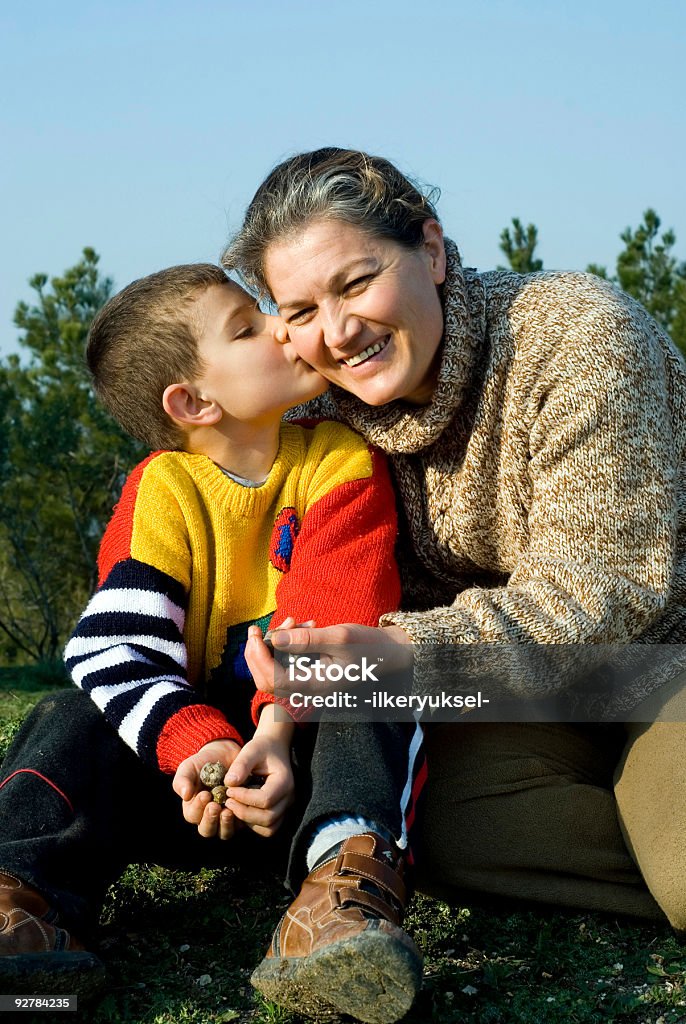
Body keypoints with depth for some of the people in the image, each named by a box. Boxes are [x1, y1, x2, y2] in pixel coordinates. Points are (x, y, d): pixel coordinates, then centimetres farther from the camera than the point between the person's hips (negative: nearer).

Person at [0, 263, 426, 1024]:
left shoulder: (341, 462, -3)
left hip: (301, 745, -1)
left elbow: (333, 620, -16)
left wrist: (280, 733, -33)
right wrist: (196, 743, -31)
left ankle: (348, 880, -49)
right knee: (78, 722, -19)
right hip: (205, 744, 1)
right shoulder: (161, 490, -4)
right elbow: (113, 647, -15)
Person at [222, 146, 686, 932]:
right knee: (427, 814, -23)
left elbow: (597, 594, -24)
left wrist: (412, 650, -37)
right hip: (546, 697, 5)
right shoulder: (342, 418, -3)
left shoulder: (578, 334, -20)